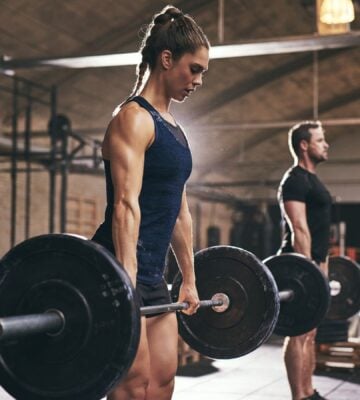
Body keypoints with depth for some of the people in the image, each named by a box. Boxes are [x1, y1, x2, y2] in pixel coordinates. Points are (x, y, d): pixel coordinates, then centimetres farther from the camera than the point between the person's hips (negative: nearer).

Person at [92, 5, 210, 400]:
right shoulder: (133, 118, -9)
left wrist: (189, 280, 22)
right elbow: (126, 205, -19)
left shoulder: (173, 128, 19)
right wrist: (125, 287, -26)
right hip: (118, 270, -9)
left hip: (152, 274, 9)